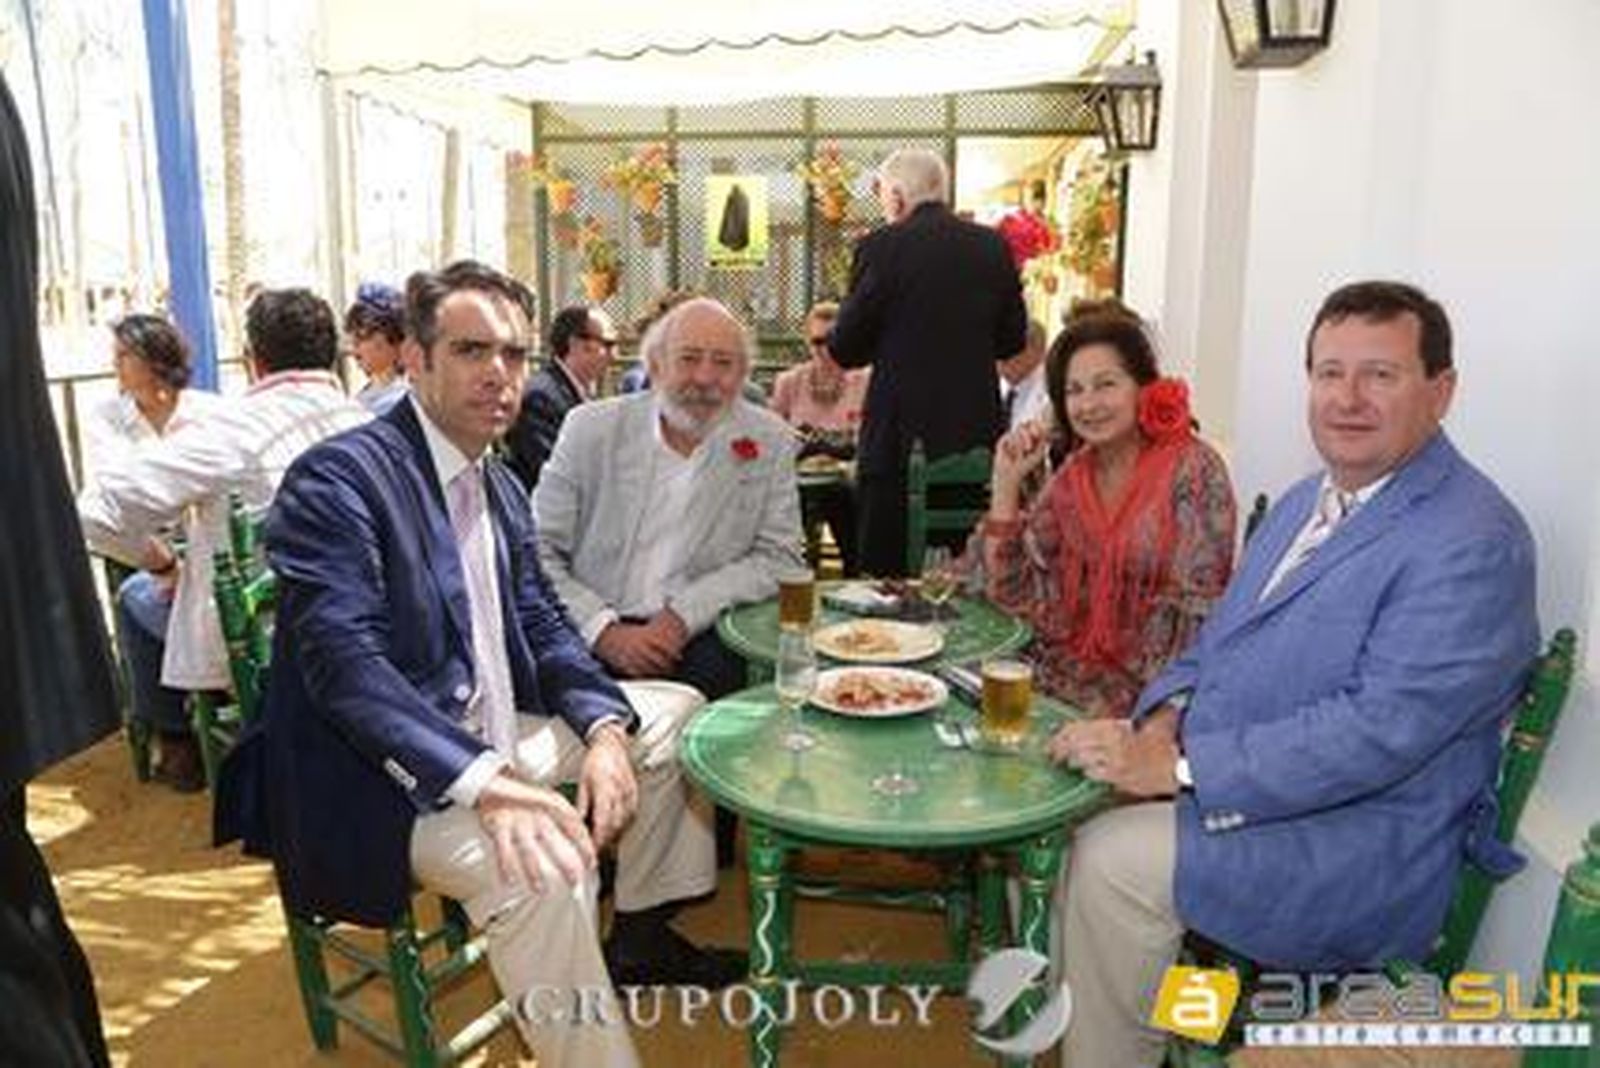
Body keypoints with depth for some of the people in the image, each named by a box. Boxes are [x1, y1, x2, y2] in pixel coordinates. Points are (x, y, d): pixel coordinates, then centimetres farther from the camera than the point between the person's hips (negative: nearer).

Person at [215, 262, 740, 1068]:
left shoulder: (500, 485, 10)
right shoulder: (337, 477, -17)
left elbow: (542, 625, 9)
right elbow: (346, 665, -27)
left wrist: (602, 727, -10)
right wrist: (484, 783, -38)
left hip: (494, 736, 9)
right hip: (380, 775, -9)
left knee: (674, 712, 13)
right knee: (538, 869, -34)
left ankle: (639, 938, 24)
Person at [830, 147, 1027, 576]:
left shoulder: (880, 248, -9)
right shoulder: (993, 246, 4)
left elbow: (844, 350, -4)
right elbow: (1012, 340, 12)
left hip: (900, 435, -4)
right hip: (978, 435, 5)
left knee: (885, 571, 5)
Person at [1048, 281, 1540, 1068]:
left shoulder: (1474, 543, -17)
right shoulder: (1305, 502, 13)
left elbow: (1382, 729, -25)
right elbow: (1220, 636, 17)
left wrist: (1181, 767, -26)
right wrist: (1164, 716, -4)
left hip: (1358, 847, -8)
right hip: (1221, 783, 8)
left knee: (1113, 860, -23)